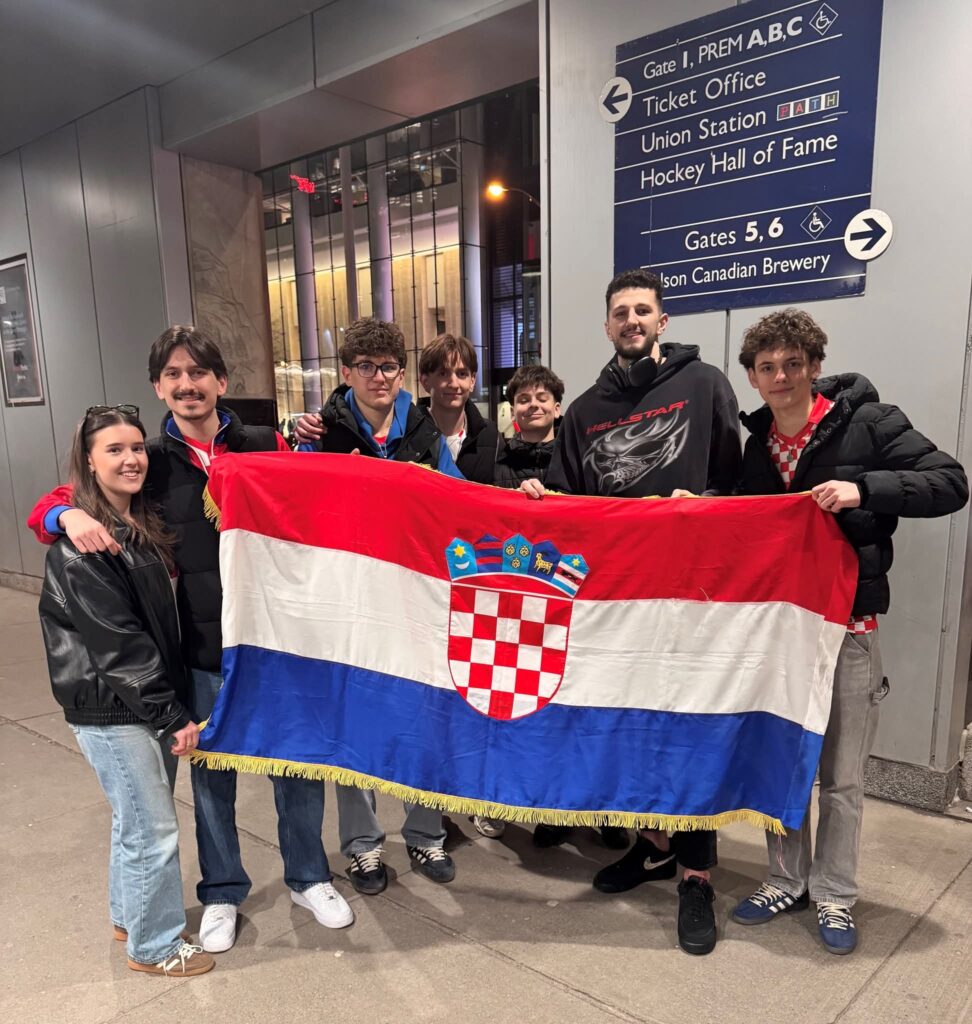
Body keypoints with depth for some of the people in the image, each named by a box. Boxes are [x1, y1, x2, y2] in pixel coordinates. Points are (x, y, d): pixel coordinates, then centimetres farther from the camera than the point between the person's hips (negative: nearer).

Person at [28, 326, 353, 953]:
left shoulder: (267, 448, 1)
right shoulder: (149, 464, 1)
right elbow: (47, 508, 4)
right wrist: (71, 515, -19)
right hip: (201, 649, 0)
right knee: (212, 773, 16)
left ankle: (309, 878, 39)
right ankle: (222, 893, 41)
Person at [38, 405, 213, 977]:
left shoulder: (143, 527, 7)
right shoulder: (79, 546, -18)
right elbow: (117, 642, -21)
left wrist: (173, 703, 6)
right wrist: (172, 714, -19)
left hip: (150, 702, 8)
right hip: (111, 711, -8)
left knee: (136, 820, 22)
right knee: (155, 831, 4)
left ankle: (129, 916, 43)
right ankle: (154, 946, 25)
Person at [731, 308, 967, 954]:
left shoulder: (866, 422, -7)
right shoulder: (757, 444, 8)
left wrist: (863, 489, -26)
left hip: (847, 623, -4)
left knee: (842, 774, 8)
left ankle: (834, 896, 27)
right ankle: (787, 883, 31)